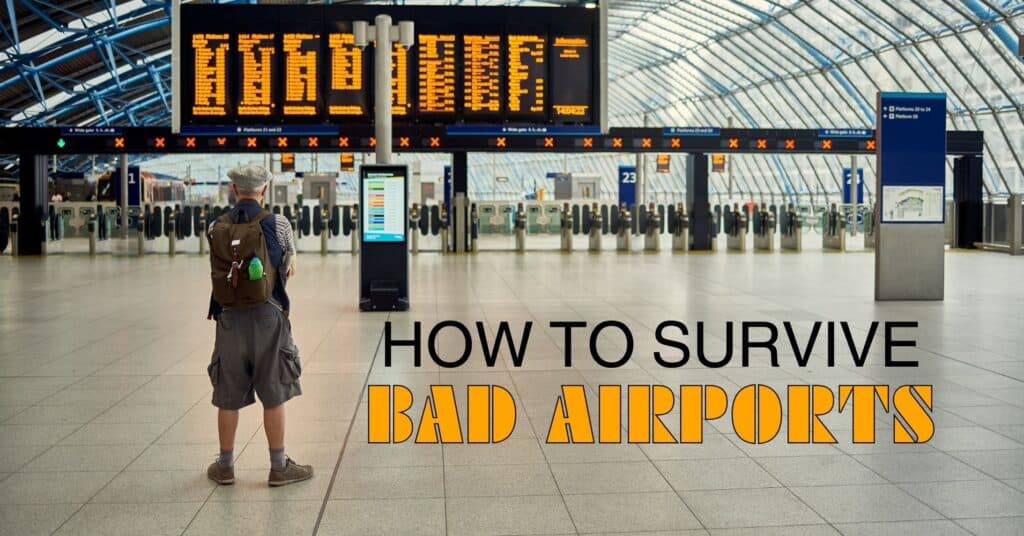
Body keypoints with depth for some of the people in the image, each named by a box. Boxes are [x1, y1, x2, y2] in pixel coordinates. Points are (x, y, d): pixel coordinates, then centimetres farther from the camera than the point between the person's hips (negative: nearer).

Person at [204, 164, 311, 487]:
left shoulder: (216, 229, 2)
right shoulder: (277, 224, -5)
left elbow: (219, 270, 12)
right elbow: (289, 269, 7)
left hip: (230, 318, 3)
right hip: (267, 316, -3)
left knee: (228, 397, 11)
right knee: (273, 397, 5)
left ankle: (225, 466, 22)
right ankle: (279, 467, 11)